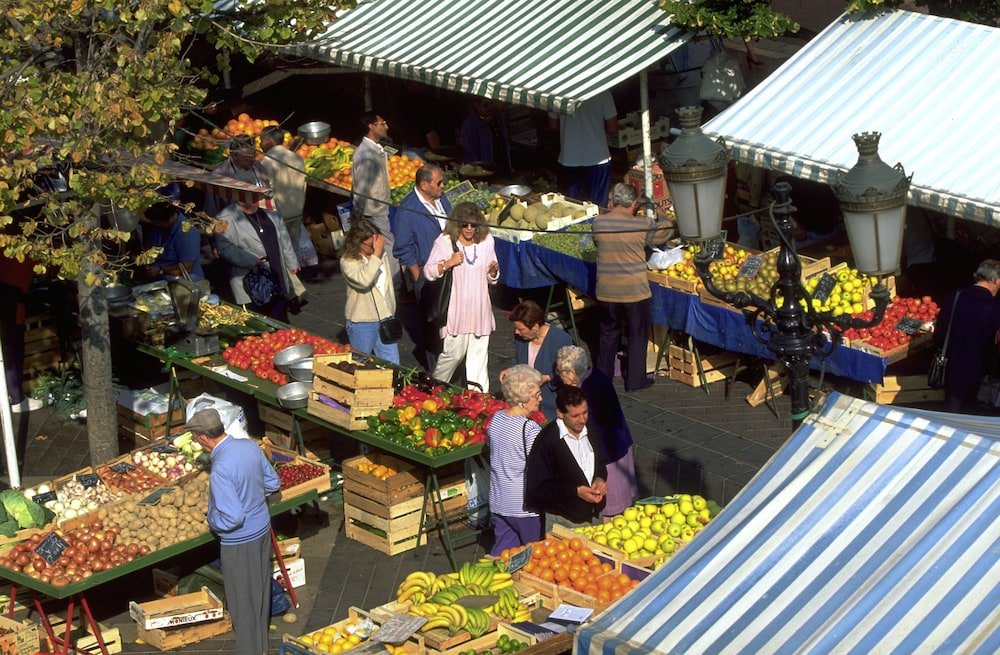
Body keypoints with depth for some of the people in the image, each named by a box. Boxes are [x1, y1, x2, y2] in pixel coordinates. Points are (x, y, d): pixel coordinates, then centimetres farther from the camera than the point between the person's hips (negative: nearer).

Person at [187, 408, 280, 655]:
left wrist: (212, 521, -12)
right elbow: (273, 483, 6)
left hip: (239, 542, -8)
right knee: (260, 588, 25)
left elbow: (232, 518, -31)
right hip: (262, 528, 8)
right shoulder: (250, 446, -7)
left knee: (242, 601, 10)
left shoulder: (220, 470, -31)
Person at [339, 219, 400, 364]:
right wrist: (376, 255, -30)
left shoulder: (382, 254, 2)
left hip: (385, 318, 5)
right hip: (362, 323, -5)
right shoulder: (348, 261, -15)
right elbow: (363, 281, -35)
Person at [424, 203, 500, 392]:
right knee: (454, 352, -1)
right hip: (455, 309, -3)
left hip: (479, 309, 4)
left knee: (479, 355, 4)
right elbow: (429, 272, -4)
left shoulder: (486, 241, 8)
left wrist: (493, 271, -7)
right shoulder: (445, 242, -4)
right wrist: (448, 263, -19)